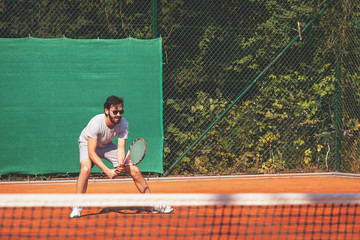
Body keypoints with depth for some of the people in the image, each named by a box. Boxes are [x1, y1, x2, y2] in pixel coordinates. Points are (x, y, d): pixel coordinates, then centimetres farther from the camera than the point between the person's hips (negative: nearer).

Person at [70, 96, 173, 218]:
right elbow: (91, 152, -36)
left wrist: (120, 164, -43)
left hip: (106, 146, 4)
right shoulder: (96, 123, -36)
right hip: (88, 144, -4)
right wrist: (107, 171, -44)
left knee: (134, 170, -5)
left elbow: (121, 148, -22)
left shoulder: (123, 124, -24)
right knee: (86, 169, -35)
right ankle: (77, 208, -24)